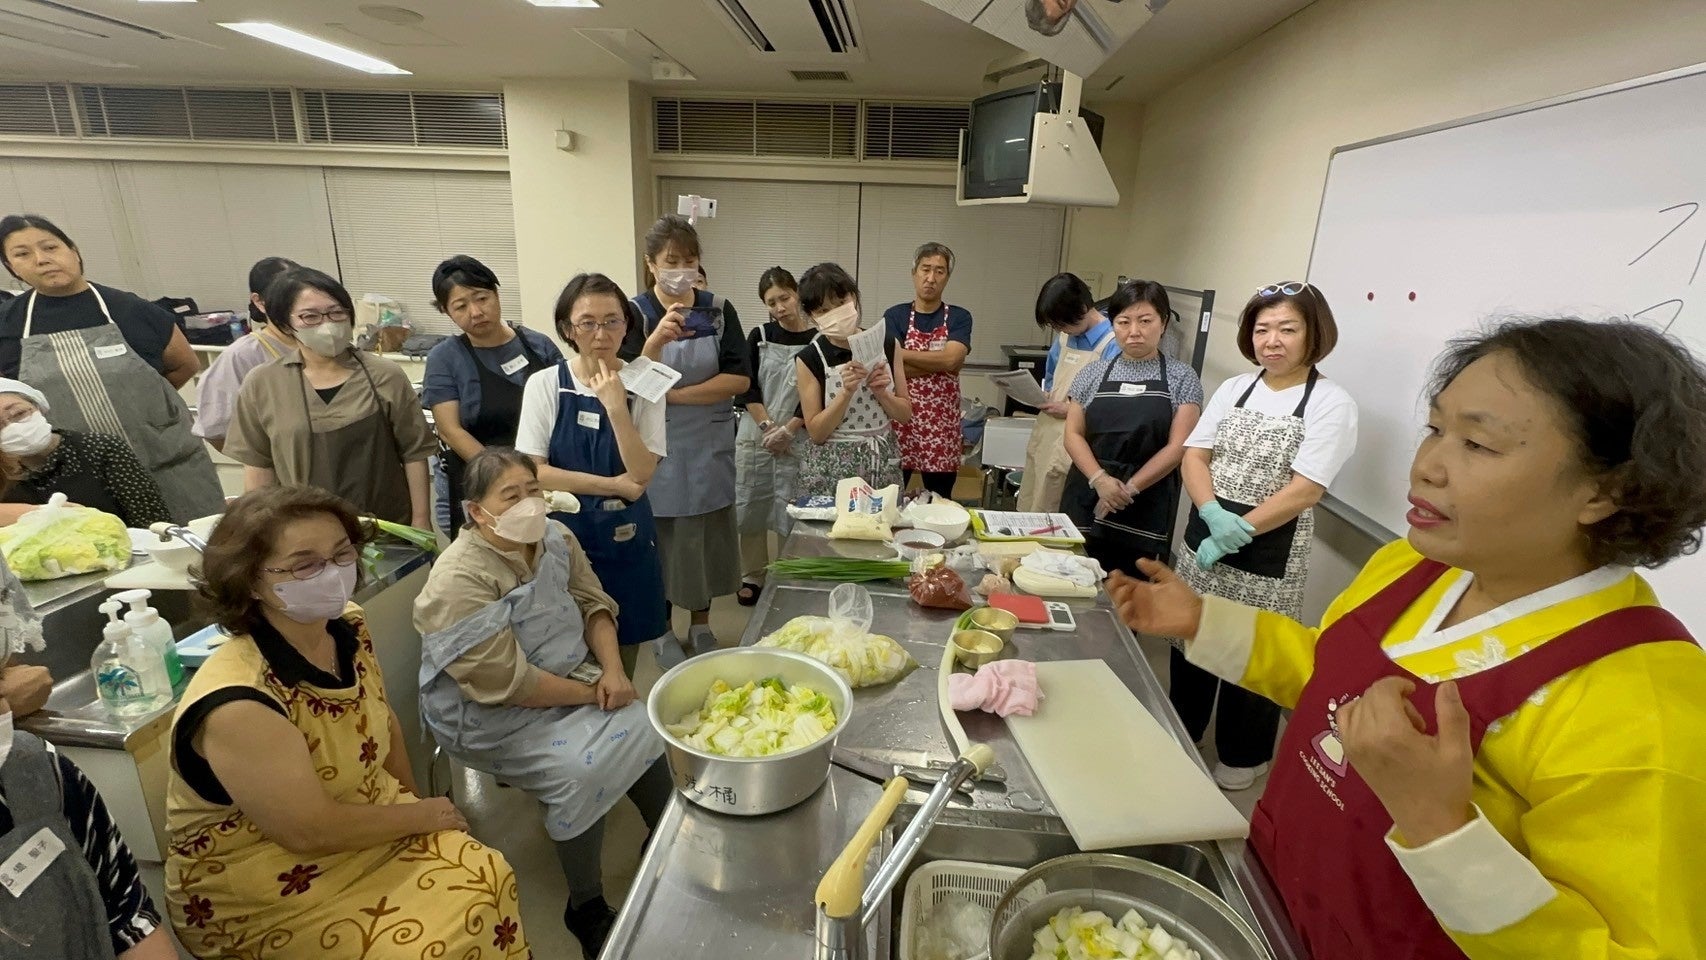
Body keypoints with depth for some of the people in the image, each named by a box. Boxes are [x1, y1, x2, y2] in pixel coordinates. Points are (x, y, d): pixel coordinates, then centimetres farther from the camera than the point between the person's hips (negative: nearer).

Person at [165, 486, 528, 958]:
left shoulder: (349, 627, -9)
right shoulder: (238, 704, -30)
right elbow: (311, 832, -25)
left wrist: (415, 803, 3)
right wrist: (423, 815, -12)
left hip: (367, 827, 6)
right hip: (263, 897, -6)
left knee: (485, 876, -7)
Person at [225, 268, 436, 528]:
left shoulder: (386, 376, -6)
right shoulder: (261, 386, -2)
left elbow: (414, 452, -4)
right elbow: (258, 463, 5)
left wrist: (421, 520, -5)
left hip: (390, 528, -1)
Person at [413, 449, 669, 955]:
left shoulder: (555, 538, -5)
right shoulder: (459, 580, -26)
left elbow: (593, 602, 0)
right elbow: (506, 683, -27)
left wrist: (613, 669, -17)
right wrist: (592, 693, -20)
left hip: (567, 680, 7)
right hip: (491, 713, -6)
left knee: (647, 728, -8)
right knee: (581, 769, -24)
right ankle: (586, 908, -1)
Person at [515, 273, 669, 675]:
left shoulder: (642, 386, -4)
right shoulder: (544, 385, -5)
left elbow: (641, 473, -12)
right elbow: (534, 473, -10)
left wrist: (616, 407, -22)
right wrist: (612, 484, -13)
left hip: (626, 536, 1)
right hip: (564, 534, 0)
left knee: (622, 659, 14)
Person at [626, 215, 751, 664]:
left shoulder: (719, 310, 0)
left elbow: (739, 379, -9)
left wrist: (675, 395, -17)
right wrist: (656, 340, -32)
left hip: (708, 446, 2)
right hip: (657, 446, -2)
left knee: (707, 535, 12)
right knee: (660, 536, 9)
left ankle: (701, 623, 32)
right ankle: (662, 627, 29)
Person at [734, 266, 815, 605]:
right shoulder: (758, 337, 5)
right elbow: (747, 388, -1)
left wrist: (787, 430, -13)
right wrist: (768, 426, -11)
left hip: (797, 438, -2)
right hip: (755, 434, 3)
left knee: (791, 509, 1)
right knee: (751, 507, 7)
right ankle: (752, 576, 22)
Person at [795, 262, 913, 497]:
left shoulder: (887, 345, 1)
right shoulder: (810, 359, -8)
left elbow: (905, 414, 5)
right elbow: (816, 432, -9)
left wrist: (880, 392, -13)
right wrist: (847, 392, -21)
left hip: (883, 462, 3)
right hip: (831, 468, -2)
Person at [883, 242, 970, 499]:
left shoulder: (959, 317, 3)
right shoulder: (895, 316, 1)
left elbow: (951, 360, -16)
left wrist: (898, 353, -12)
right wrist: (939, 362, -12)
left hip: (942, 426, 1)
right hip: (900, 421, 0)